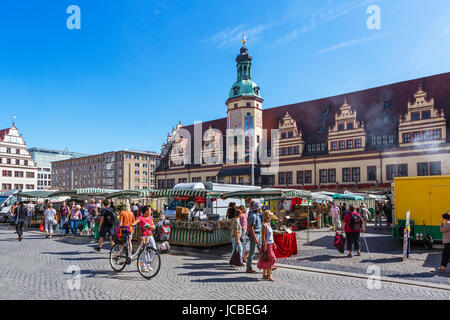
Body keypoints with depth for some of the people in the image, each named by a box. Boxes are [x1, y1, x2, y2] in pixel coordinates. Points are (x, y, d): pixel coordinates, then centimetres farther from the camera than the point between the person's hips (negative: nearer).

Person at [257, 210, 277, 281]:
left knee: (266, 260, 13)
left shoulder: (268, 224, 13)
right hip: (267, 244, -9)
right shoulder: (264, 225, -15)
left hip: (270, 244, 9)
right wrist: (264, 245, -21)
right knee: (272, 259, -7)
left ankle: (264, 274, 20)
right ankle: (269, 275, -2)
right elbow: (263, 236, -18)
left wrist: (273, 243, 22)